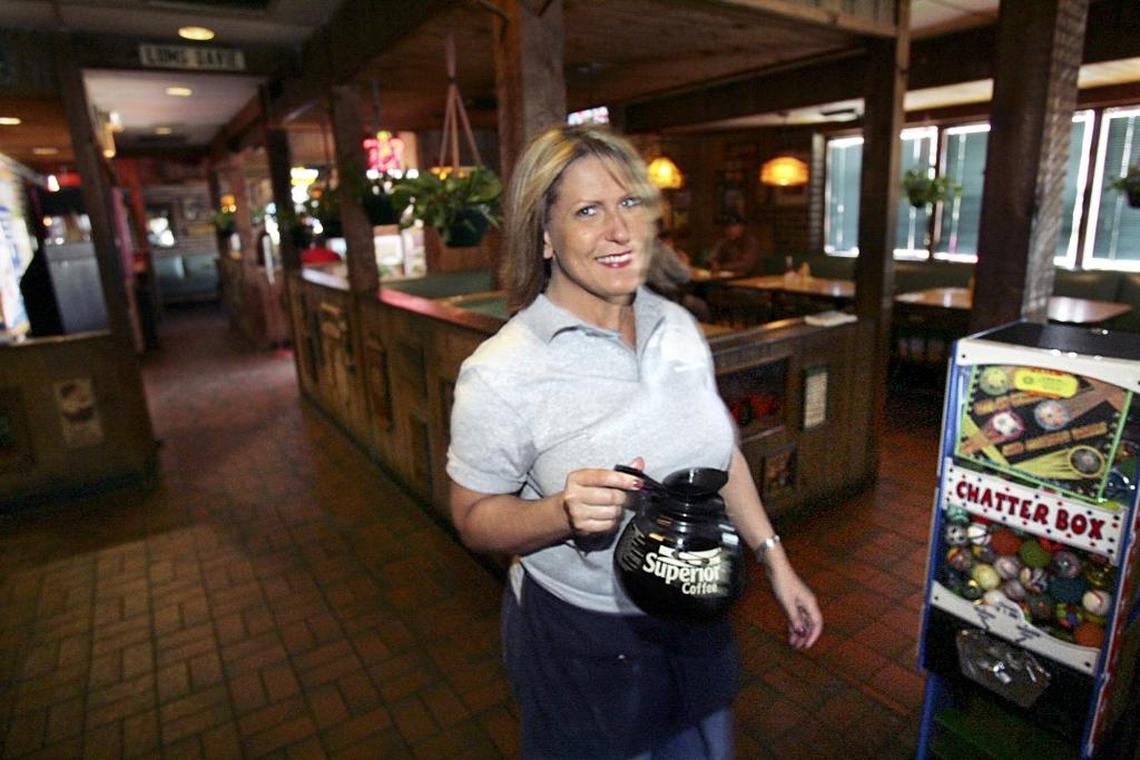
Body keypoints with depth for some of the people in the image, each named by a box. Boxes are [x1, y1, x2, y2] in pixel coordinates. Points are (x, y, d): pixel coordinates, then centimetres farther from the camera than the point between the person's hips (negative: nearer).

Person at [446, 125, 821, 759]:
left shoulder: (679, 326, -5)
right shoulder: (500, 373, -23)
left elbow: (721, 450, 6)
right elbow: (475, 517, -14)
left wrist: (775, 559, 7)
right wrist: (564, 512, -33)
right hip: (582, 641, -5)